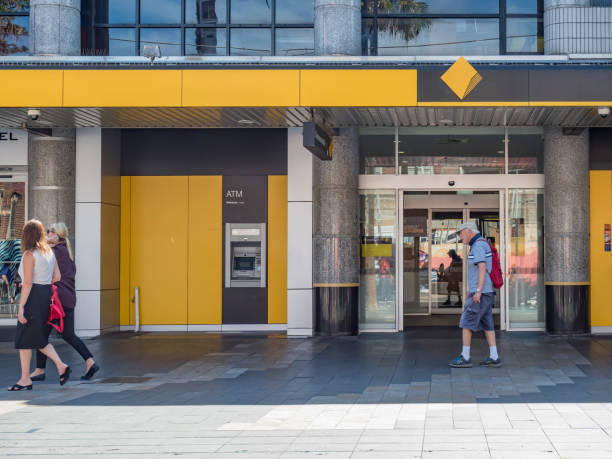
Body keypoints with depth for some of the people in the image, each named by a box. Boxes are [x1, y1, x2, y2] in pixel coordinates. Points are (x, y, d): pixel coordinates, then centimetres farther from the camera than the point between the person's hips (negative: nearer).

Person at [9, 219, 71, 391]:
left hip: (33, 296, -8)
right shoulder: (49, 252, 10)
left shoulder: (29, 255, -13)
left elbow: (28, 282, -17)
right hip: (46, 295, 8)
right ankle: (61, 366, 3)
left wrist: (21, 307, -17)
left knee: (23, 340, 2)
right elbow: (57, 277, 11)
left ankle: (25, 379, 6)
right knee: (39, 338, 16)